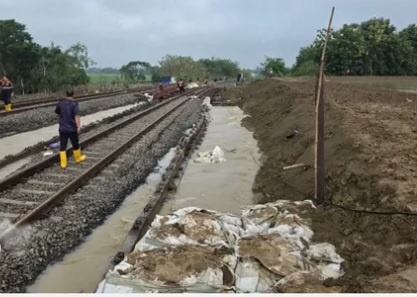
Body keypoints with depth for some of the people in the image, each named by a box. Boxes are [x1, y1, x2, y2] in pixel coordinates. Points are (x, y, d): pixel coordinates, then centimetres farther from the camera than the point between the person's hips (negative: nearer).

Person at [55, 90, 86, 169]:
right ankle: (78, 158, 35)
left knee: (62, 147, 5)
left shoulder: (60, 102, 1)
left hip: (62, 128, 3)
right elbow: (76, 116, -23)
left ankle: (63, 164, 3)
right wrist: (78, 126, -28)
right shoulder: (74, 103, -11)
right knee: (75, 145, 16)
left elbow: (57, 112, 17)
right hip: (72, 128, -3)